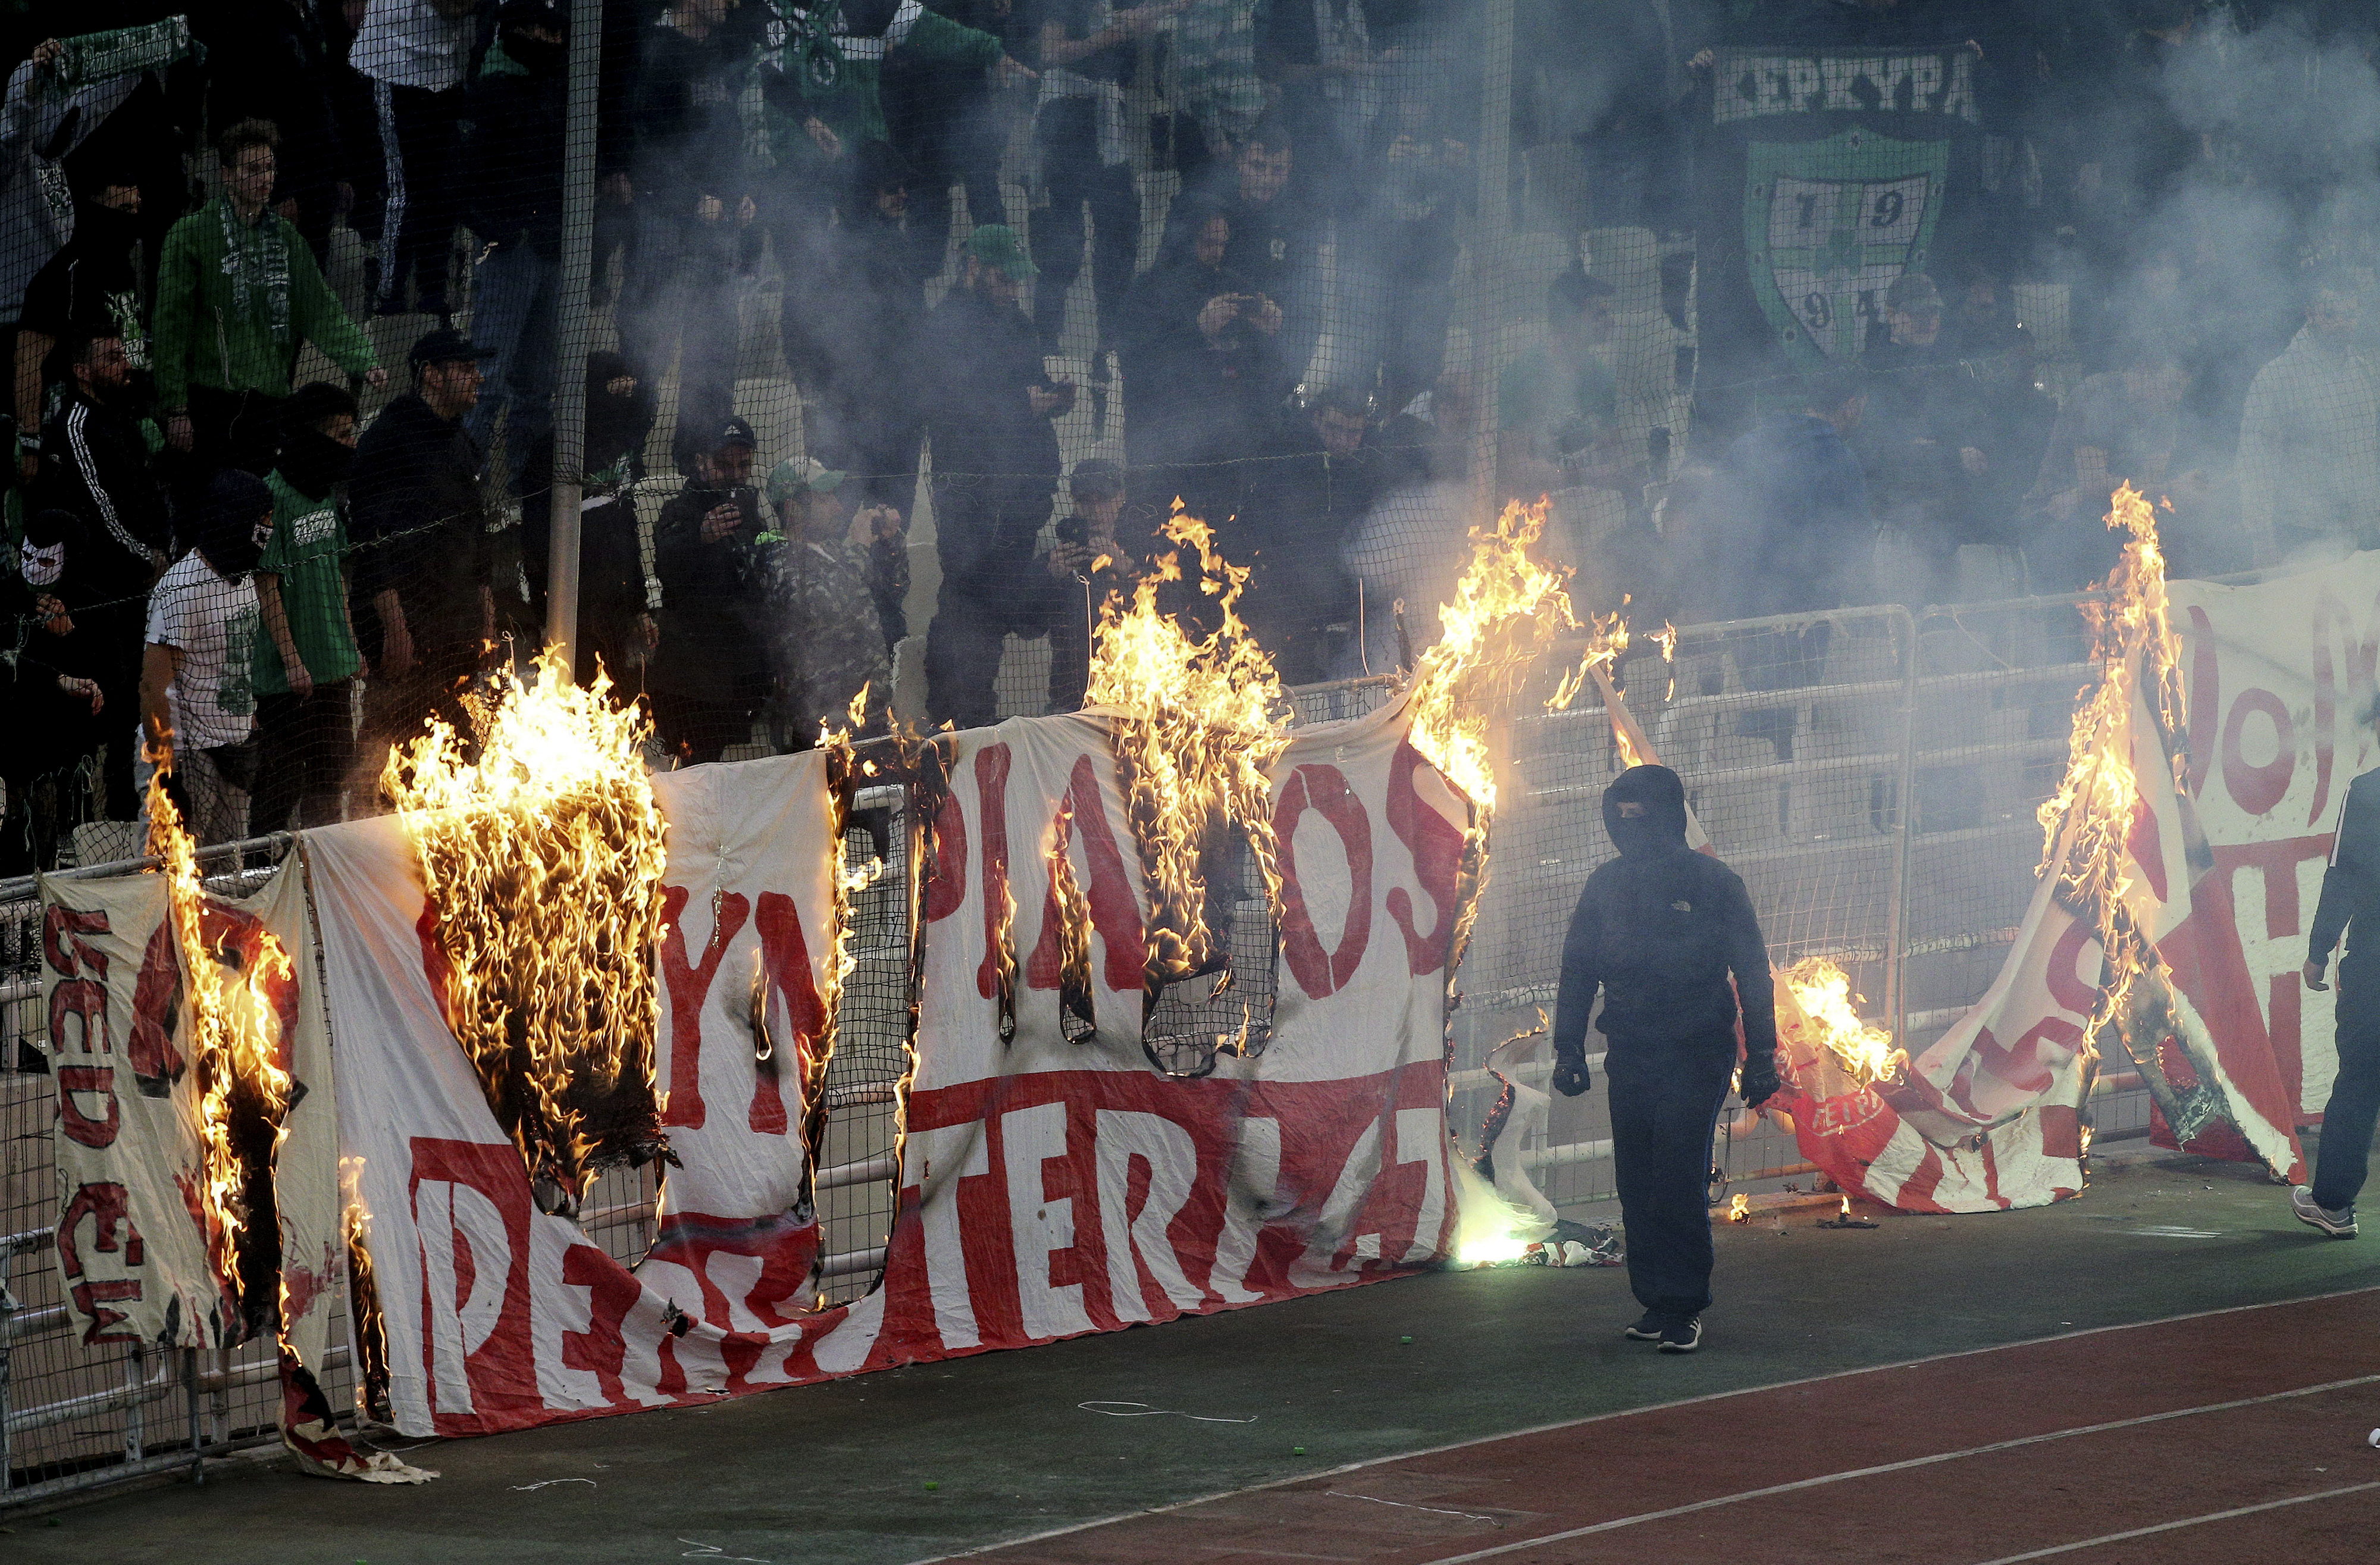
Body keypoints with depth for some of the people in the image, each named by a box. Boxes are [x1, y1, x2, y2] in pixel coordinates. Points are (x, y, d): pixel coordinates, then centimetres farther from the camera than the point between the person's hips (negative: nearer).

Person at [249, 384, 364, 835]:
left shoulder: (328, 493, 11)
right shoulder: (273, 495, -16)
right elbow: (266, 586, -16)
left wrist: (351, 645, 17)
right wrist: (291, 660, -18)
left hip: (333, 664, 8)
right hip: (288, 673, -8)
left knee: (332, 769, 13)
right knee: (282, 779, -4)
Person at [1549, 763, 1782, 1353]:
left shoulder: (1712, 884, -4)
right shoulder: (1607, 884, 8)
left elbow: (1752, 974, -1)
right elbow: (1578, 971, 14)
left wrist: (1761, 1056, -4)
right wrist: (1568, 1049, 9)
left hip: (1695, 1056, -4)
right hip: (1630, 1056, 4)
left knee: (1679, 1184, -11)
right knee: (1637, 1187, 4)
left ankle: (1683, 1306, -6)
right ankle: (1656, 1302, 12)